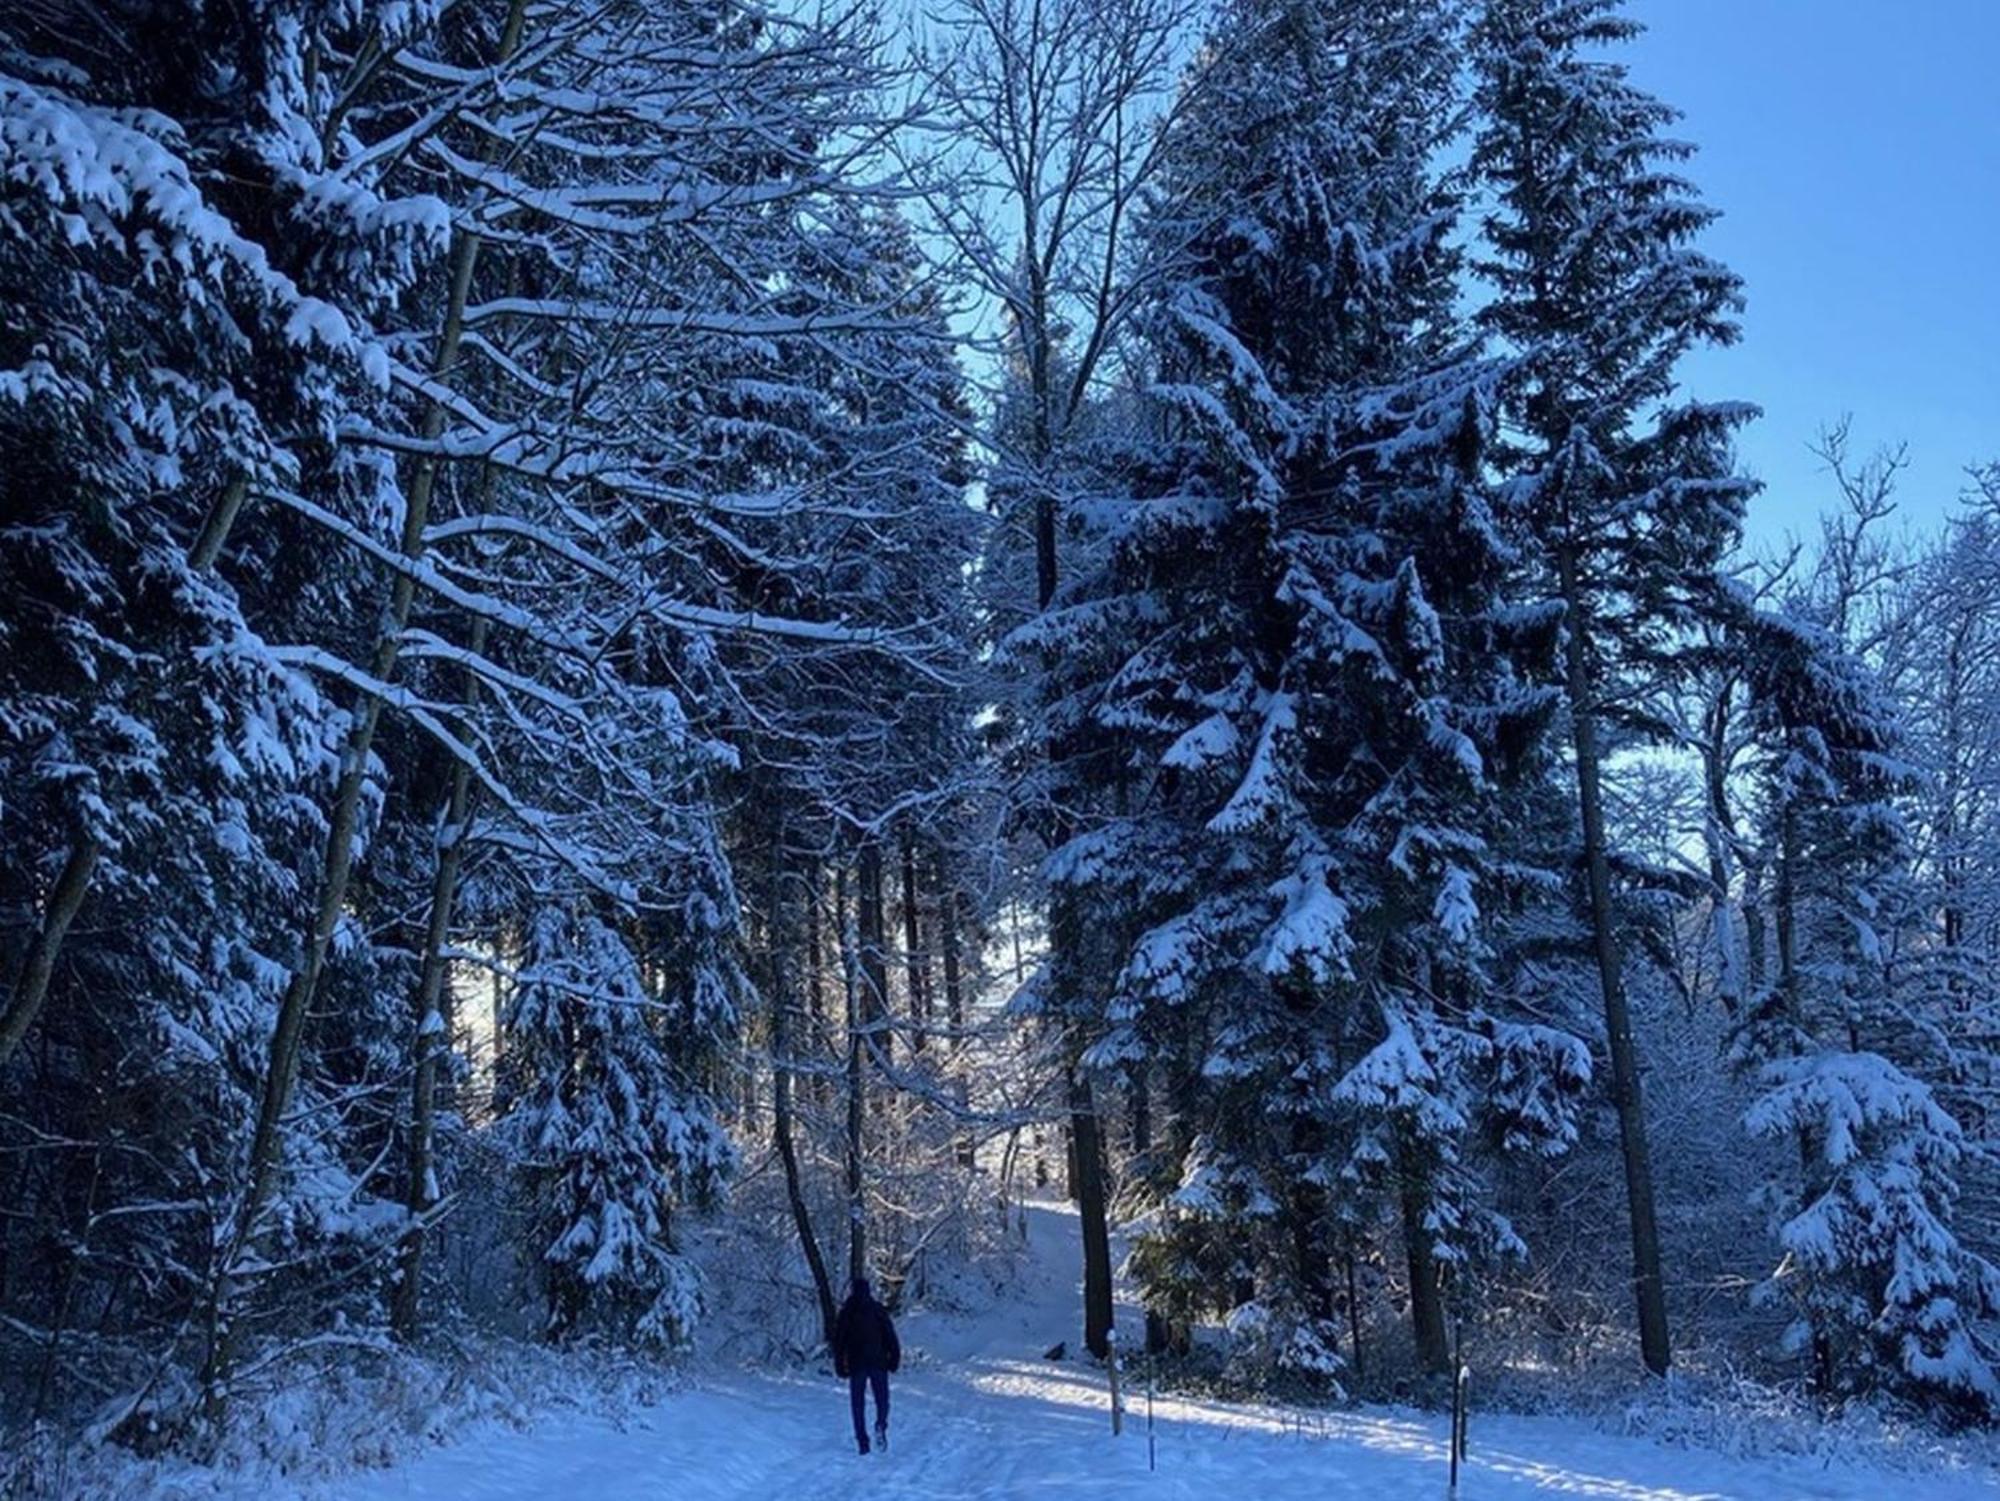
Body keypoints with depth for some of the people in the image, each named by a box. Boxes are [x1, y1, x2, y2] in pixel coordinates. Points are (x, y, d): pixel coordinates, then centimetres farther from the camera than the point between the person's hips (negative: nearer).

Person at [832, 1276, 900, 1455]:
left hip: (856, 1364, 0)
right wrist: (894, 1358, 3)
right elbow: (890, 1336, -2)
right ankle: (881, 1426, -15)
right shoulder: (878, 1310, 0)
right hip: (878, 1363, 0)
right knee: (882, 1398, 11)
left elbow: (838, 1341, 3)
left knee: (858, 1403, 7)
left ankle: (862, 1440, -2)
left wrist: (840, 1365, 9)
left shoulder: (846, 1313, 2)